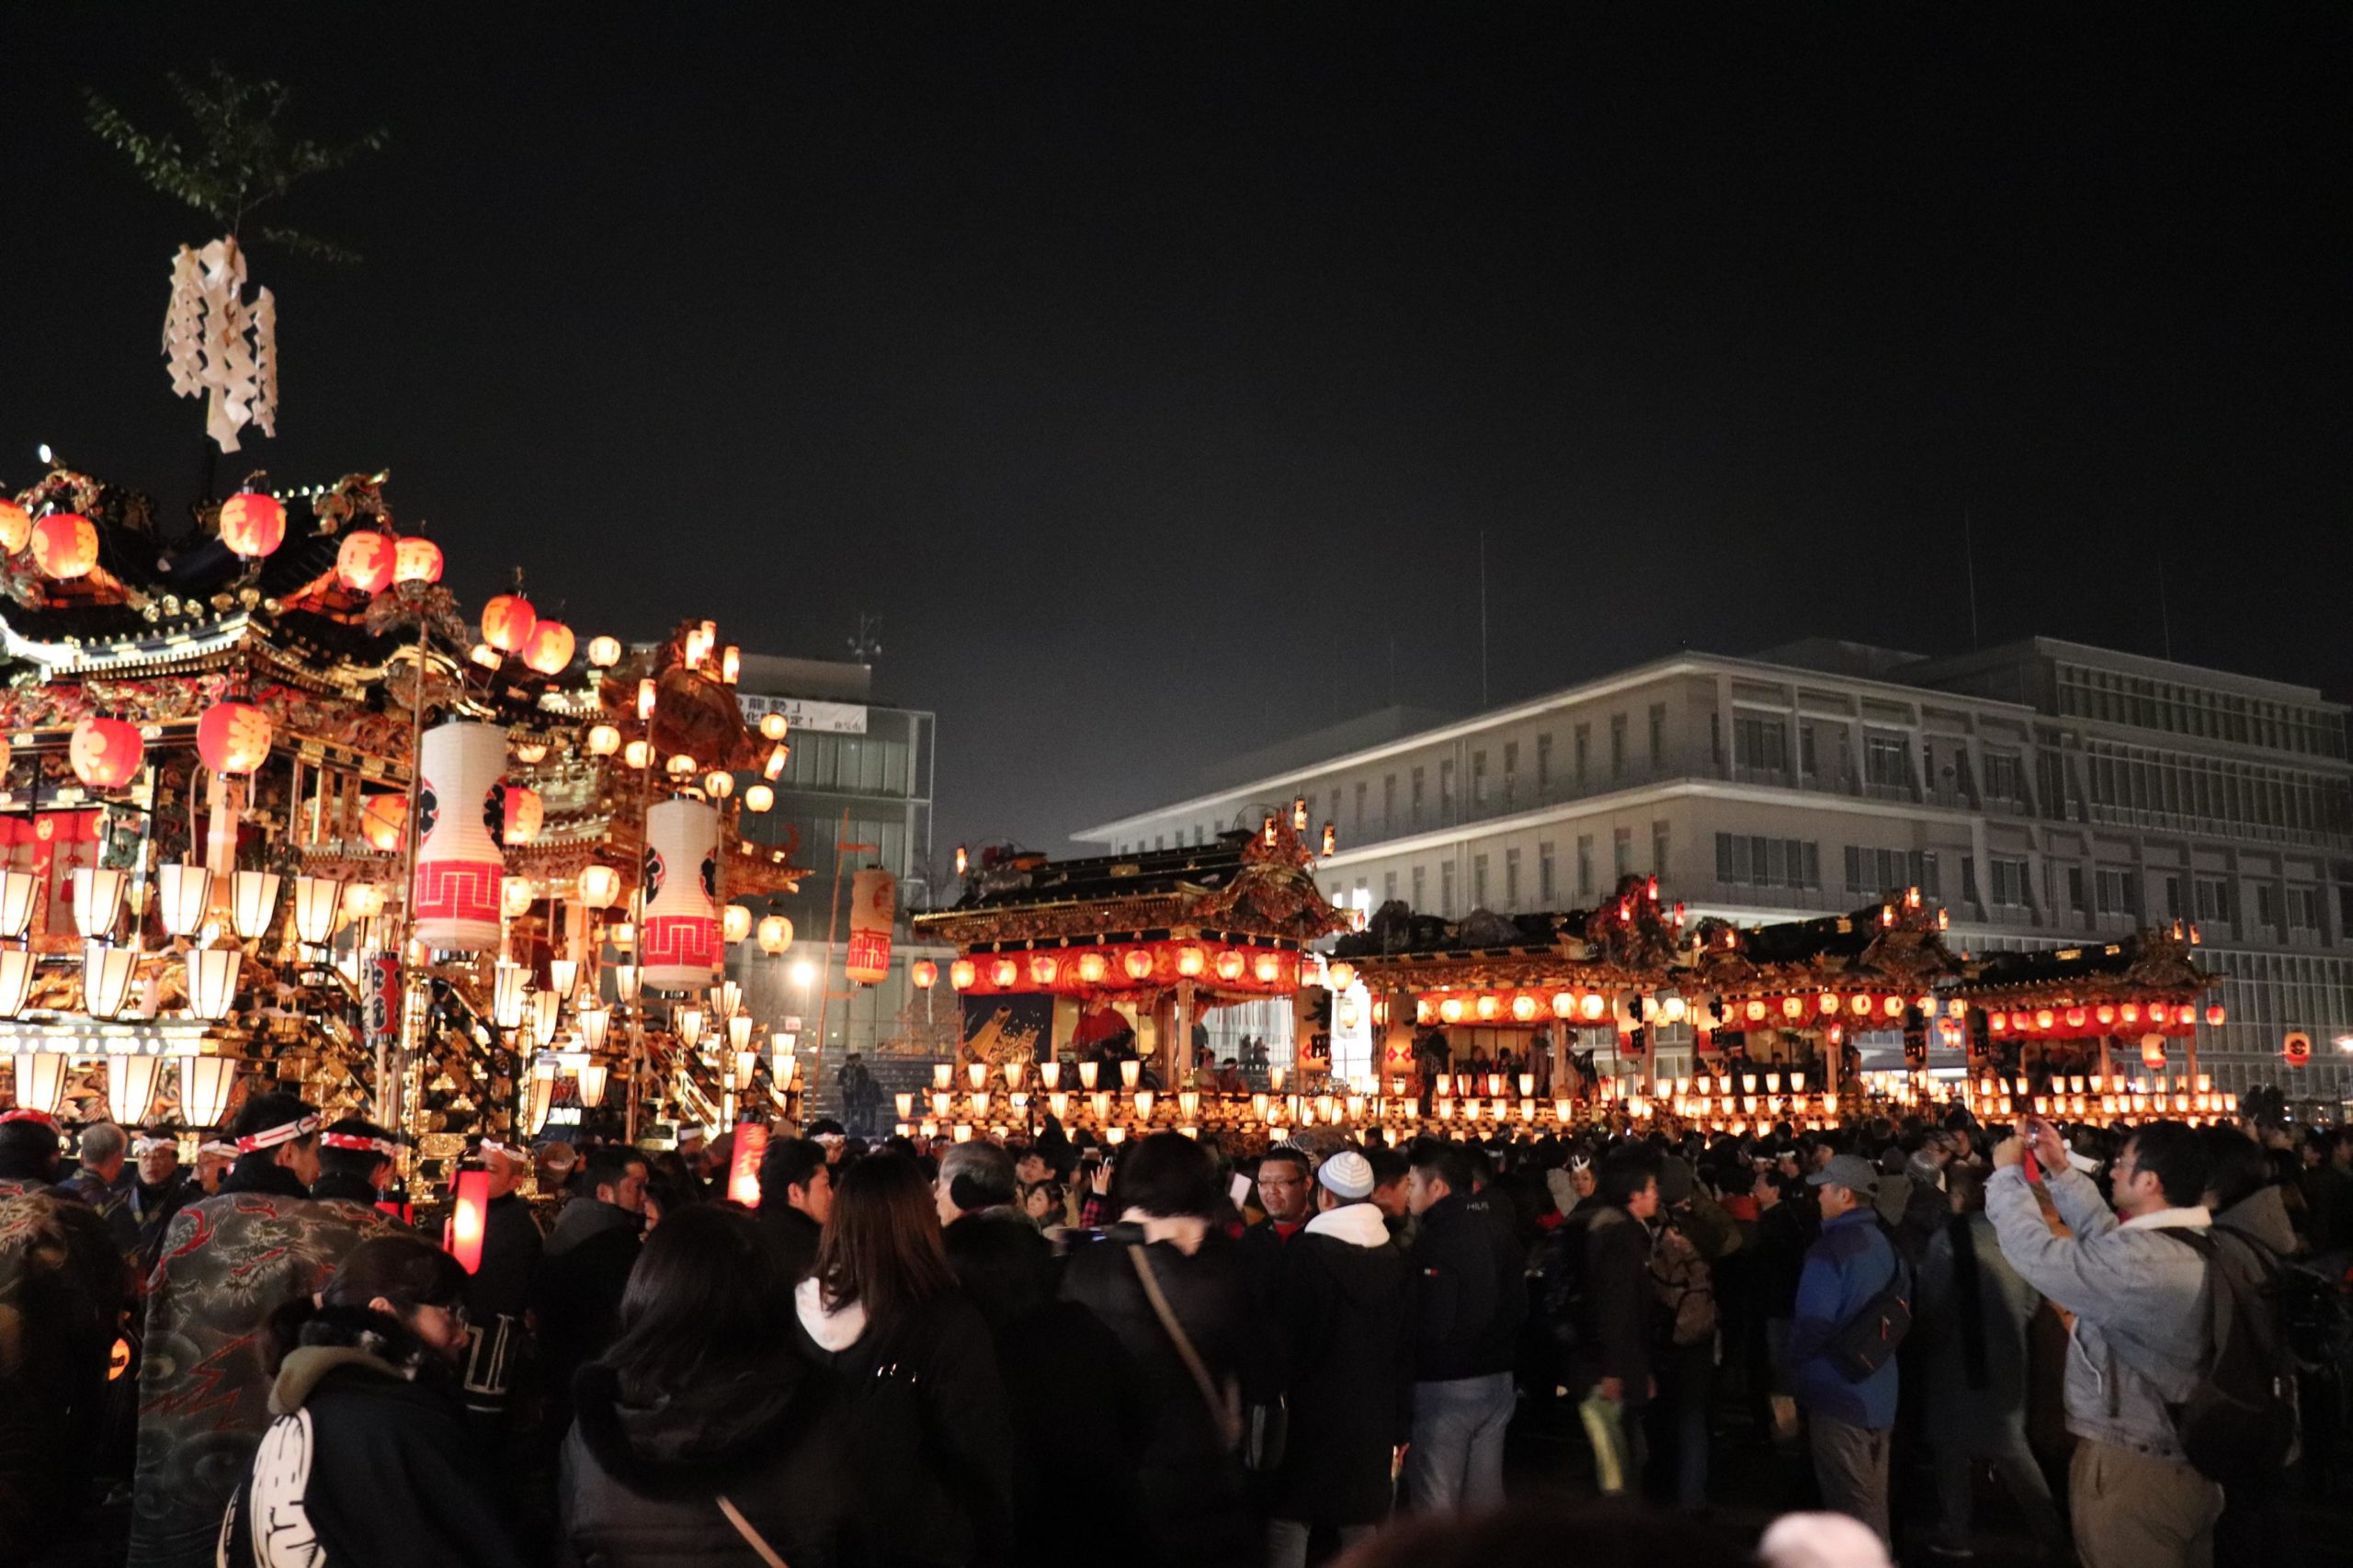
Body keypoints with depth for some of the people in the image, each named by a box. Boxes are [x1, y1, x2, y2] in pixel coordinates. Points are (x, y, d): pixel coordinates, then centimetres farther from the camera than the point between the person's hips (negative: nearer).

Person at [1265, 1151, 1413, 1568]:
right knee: (1362, 1526, 12)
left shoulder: (1305, 1251, -13)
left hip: (1309, 1411, -4)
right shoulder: (1395, 1257, 1)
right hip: (1372, 1418, 4)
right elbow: (1405, 1350, 6)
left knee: (1288, 1521, 5)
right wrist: (1400, 1428, 13)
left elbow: (1285, 1338, -12)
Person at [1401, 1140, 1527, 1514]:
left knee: (1434, 1504, -1)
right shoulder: (1499, 1235, 8)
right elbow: (1519, 1309, 14)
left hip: (1444, 1387, -8)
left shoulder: (1433, 1243, -19)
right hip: (1497, 1381, 8)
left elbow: (1428, 1326, -22)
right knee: (1484, 1498, 16)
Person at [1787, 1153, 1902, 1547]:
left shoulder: (1831, 1248, -20)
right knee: (1873, 1500, 19)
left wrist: (1796, 1376, -5)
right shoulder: (1882, 1242, 5)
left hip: (1839, 1394, -8)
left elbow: (1812, 1325, -21)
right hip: (1880, 1392, 8)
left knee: (1850, 1503, 1)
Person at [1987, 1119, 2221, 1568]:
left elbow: (2036, 1253, -23)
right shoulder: (2199, 1245, 2)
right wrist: (2060, 1171, 16)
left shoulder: (2139, 1260, -29)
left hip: (2133, 1472, -9)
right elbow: (2105, 1234, 16)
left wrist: (2007, 1173, -8)